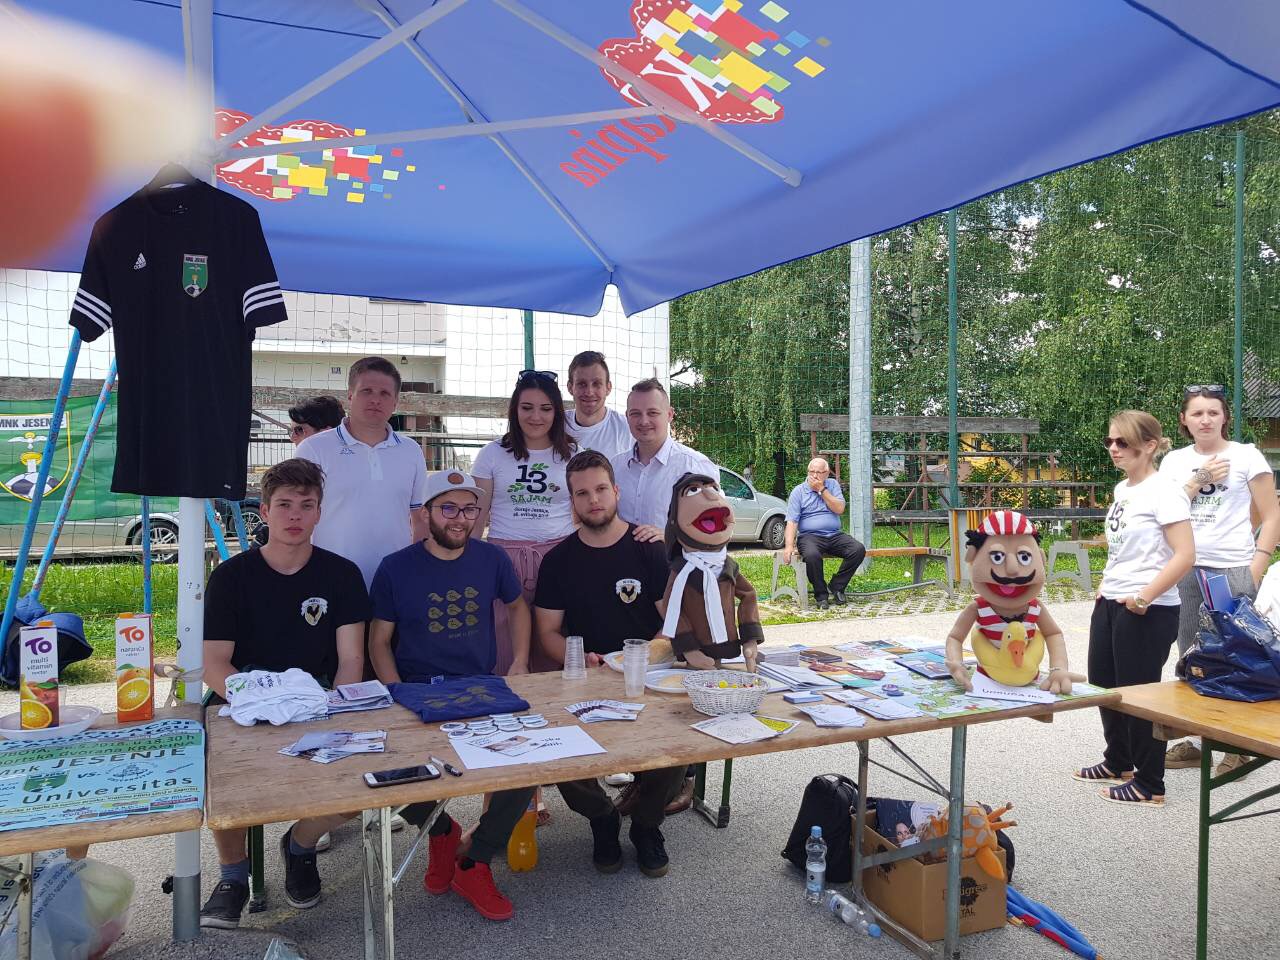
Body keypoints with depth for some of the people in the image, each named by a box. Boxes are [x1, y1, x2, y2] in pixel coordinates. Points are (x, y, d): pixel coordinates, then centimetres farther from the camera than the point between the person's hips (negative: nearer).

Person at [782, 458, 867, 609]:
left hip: (835, 535, 3)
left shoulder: (832, 485, 12)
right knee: (812, 555, -36)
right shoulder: (798, 492, 4)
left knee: (859, 550, -21)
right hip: (810, 536, -3)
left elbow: (839, 509, -3)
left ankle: (837, 587, -3)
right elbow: (792, 521, -5)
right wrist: (789, 546, -18)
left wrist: (822, 490, -8)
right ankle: (821, 595, -13)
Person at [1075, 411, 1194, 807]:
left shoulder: (1164, 491, -15)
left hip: (1147, 611, -9)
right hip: (1110, 604, 9)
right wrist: (1105, 587, 13)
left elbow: (1185, 556, -21)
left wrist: (1143, 598, -22)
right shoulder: (1121, 489, 10)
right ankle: (1118, 763, 37)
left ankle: (1149, 785, 18)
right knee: (1103, 684, 17)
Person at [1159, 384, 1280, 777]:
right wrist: (1199, 481, -10)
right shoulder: (1174, 461, 9)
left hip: (1233, 570, -4)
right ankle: (1195, 740, 22)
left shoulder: (1246, 456, -2)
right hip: (1185, 570, 4)